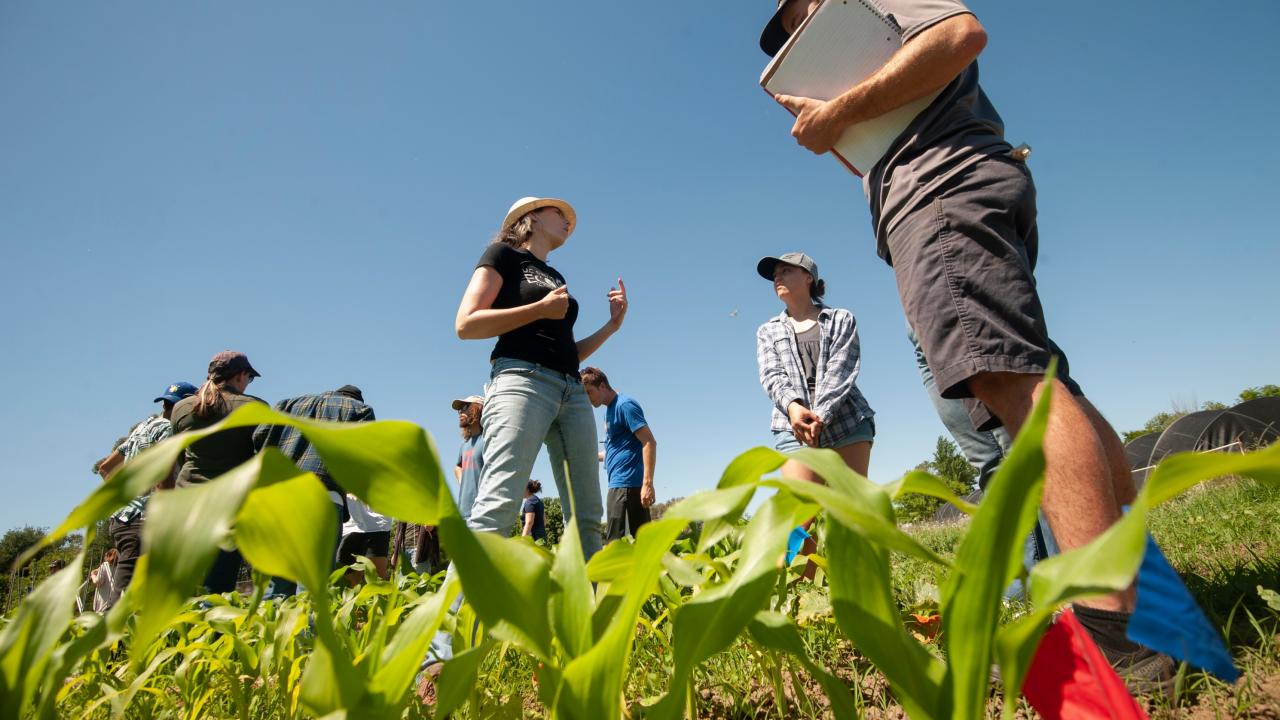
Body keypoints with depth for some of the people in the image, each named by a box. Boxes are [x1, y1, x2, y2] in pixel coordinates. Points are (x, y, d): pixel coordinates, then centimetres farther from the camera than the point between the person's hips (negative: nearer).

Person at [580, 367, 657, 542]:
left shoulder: (624, 405, -8)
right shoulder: (609, 410, 19)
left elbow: (649, 443, -15)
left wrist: (648, 483, -22)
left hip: (625, 484, -9)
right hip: (620, 483, 9)